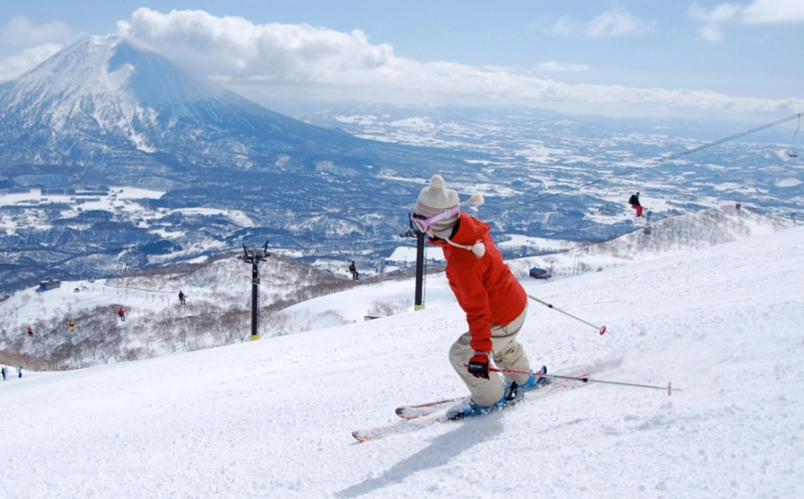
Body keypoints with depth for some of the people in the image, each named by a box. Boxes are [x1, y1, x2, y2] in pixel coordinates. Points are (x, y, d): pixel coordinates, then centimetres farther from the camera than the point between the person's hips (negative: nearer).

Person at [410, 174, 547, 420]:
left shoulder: (460, 261, -38)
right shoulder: (471, 227, -13)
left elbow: (477, 309, -36)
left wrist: (481, 351, -33)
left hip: (502, 319, -9)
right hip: (516, 301, 9)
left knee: (462, 355, 2)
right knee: (502, 345, 34)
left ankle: (492, 399, 23)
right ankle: (524, 379, 59)